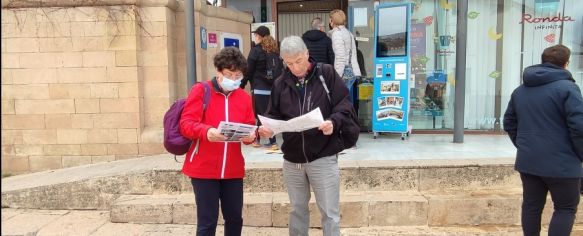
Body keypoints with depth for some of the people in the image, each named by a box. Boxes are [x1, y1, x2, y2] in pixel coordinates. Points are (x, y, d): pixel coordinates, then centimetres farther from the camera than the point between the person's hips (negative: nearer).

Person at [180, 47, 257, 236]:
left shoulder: (244, 97, 8)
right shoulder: (200, 91, -5)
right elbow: (185, 124, -11)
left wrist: (250, 136, -15)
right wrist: (207, 132, -30)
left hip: (233, 169, 4)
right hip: (203, 169, -4)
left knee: (235, 218, 13)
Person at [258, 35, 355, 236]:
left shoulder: (327, 74, -4)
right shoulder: (281, 83, 6)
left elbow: (344, 104, -6)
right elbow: (274, 114, 9)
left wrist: (334, 122, -25)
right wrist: (267, 127, -13)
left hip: (323, 157, -3)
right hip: (292, 159, 4)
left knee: (329, 212, 5)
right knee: (298, 209, 19)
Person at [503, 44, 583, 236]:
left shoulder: (520, 90, 12)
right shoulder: (567, 87, -10)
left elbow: (509, 123, 16)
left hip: (527, 161, 6)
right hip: (560, 162, -6)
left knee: (531, 206, 13)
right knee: (566, 208, 7)